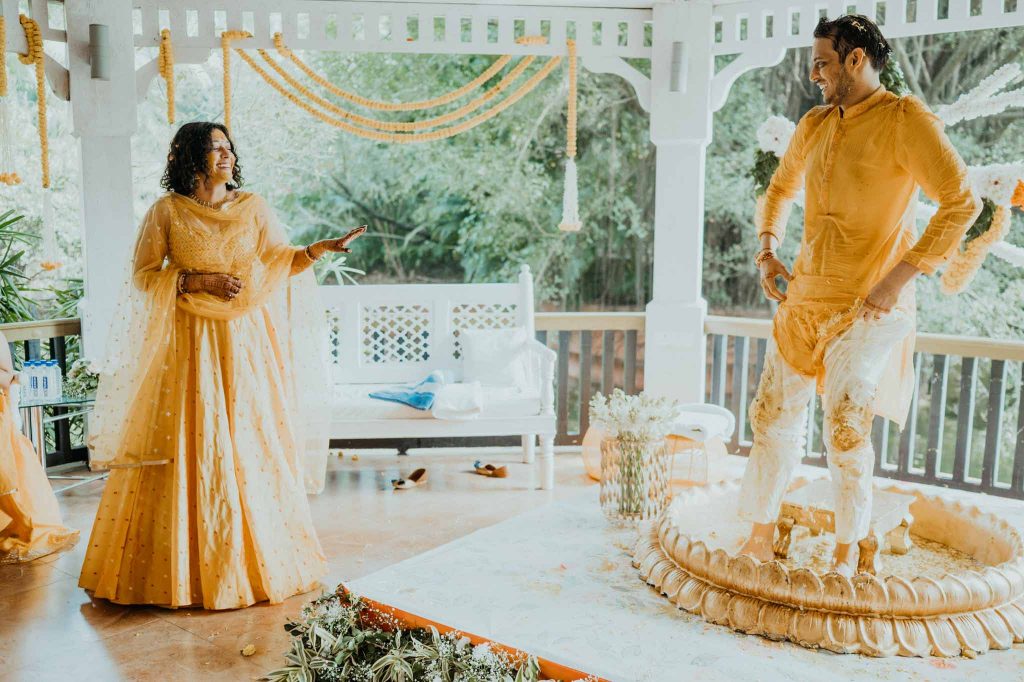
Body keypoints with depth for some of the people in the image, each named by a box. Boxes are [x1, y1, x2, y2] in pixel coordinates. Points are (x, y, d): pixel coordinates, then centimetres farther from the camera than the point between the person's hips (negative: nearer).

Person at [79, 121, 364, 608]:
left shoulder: (253, 207, 6)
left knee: (251, 445, 4)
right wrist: (197, 281, -12)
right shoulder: (166, 211, 0)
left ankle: (257, 558, 16)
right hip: (189, 344, -2)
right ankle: (190, 564, 10)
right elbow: (143, 275, 1)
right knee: (190, 448, -1)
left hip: (245, 343, 2)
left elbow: (280, 262, 5)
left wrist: (323, 248, -10)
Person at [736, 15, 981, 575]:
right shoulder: (814, 125, 11)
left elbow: (962, 203, -16)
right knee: (773, 415, 6)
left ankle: (847, 551, 12)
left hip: (868, 305, -6)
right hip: (803, 297, 6)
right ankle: (760, 536, 20)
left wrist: (898, 278, -20)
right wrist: (767, 251, 11)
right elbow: (780, 190, 27)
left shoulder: (906, 120, -9)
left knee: (845, 430, -9)